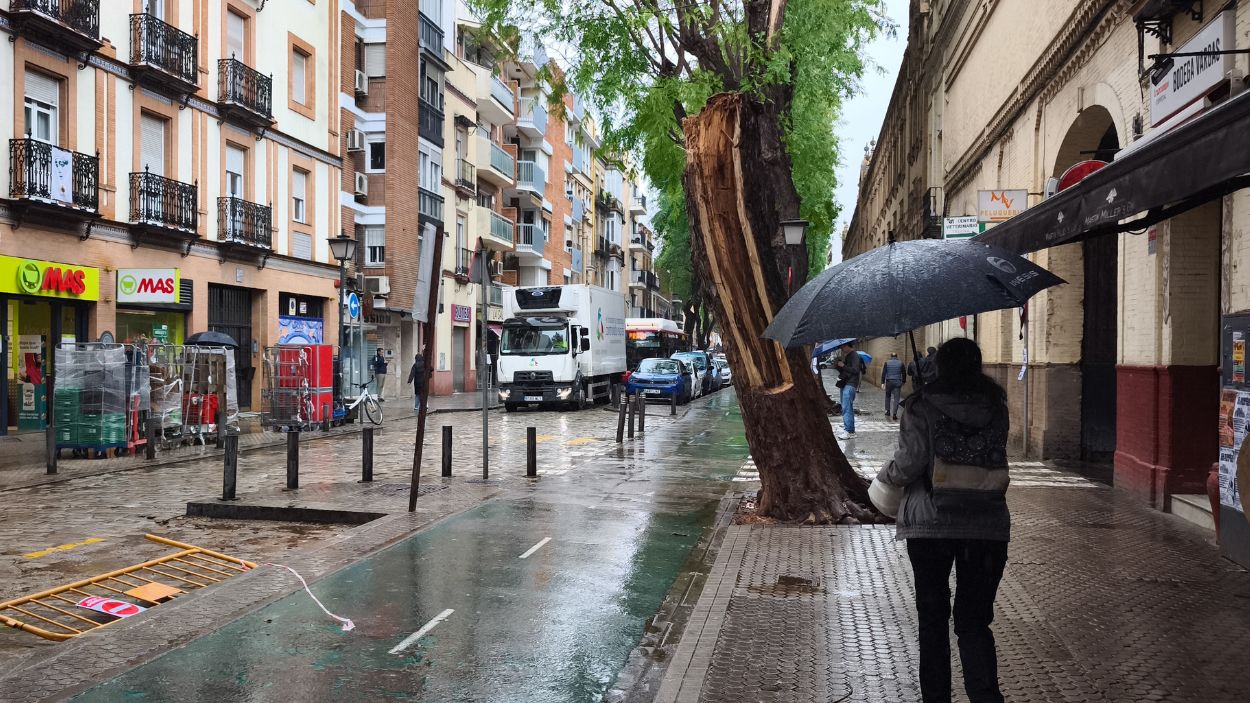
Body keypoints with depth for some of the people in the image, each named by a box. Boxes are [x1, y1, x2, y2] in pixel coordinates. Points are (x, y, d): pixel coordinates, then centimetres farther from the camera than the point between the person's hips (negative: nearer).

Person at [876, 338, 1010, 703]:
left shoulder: (922, 406, -6)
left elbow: (909, 464, -11)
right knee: (974, 621, 8)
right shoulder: (996, 408, 5)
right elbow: (994, 453, 16)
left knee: (932, 617, 12)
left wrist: (884, 477, 10)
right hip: (988, 524, 3)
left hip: (930, 524, -2)